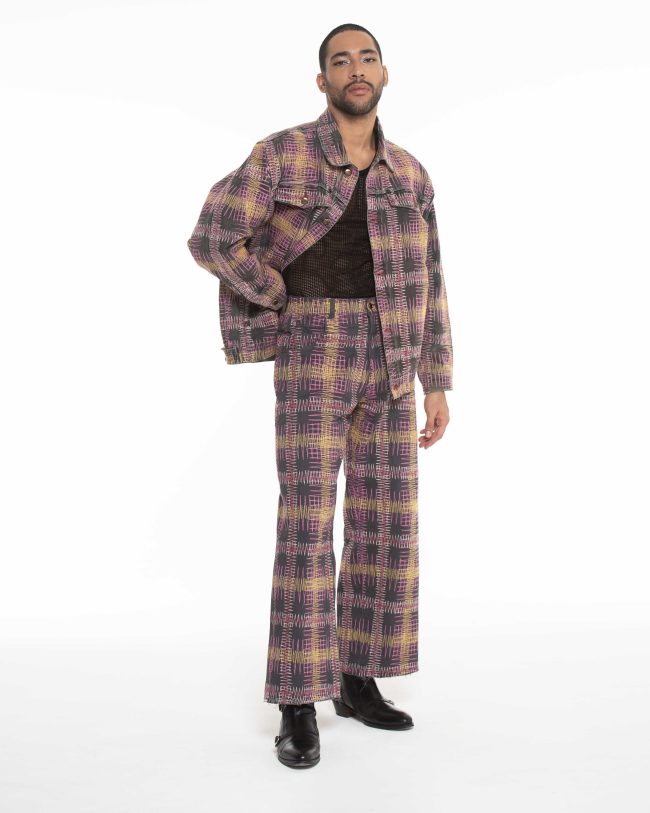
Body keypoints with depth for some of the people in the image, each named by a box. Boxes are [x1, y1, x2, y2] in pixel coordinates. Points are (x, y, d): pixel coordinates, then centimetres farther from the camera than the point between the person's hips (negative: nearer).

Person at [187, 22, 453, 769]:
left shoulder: (409, 175, 13)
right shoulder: (281, 153, -1)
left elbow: (425, 287, 12)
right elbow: (212, 241, -8)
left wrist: (438, 388, 7)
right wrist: (286, 302, -2)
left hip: (387, 364, 5)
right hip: (314, 360, -5)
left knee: (385, 526, 5)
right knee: (308, 527, -9)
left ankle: (357, 682, 19)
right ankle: (298, 706, 1)